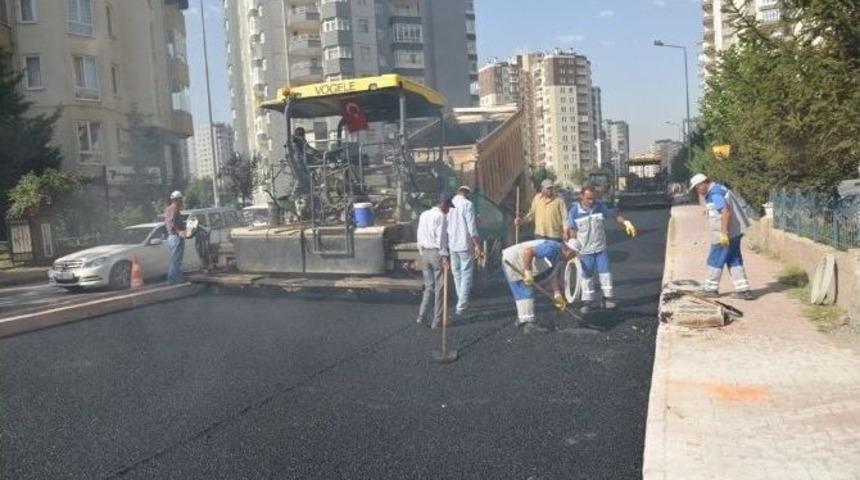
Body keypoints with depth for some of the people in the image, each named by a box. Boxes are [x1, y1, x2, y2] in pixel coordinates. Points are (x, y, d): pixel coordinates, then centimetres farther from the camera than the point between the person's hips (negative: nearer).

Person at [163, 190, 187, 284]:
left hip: (170, 236, 10)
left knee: (173, 259, 17)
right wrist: (179, 232, -22)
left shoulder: (167, 209, 17)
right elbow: (173, 221, -25)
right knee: (176, 260, -8)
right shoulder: (175, 208, -11)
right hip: (176, 237, -10)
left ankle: (171, 279, 21)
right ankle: (175, 280, -7)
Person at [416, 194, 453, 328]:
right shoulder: (441, 216, -11)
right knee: (439, 287, 1)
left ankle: (421, 316, 7)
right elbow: (441, 238, -16)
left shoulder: (423, 215, 12)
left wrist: (422, 253, 17)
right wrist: (444, 256, -15)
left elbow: (420, 236, 13)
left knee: (429, 286, 14)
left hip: (425, 252, 7)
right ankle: (436, 321, 4)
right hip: (437, 252, -7)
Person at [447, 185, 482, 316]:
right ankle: (461, 306, -2)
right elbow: (472, 228, -15)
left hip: (452, 245, 6)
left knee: (457, 274, 15)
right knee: (466, 274, 1)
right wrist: (477, 245, -8)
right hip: (465, 245, -6)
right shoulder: (467, 204, -11)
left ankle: (462, 302, 24)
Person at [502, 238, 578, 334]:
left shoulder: (560, 259, 8)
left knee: (528, 292, 18)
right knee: (526, 293, -12)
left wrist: (557, 294, -2)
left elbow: (554, 277, 8)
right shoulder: (552, 248, -23)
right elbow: (528, 251, -31)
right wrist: (527, 271, -32)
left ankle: (522, 321, 28)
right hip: (511, 261, -11)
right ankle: (528, 324, -12)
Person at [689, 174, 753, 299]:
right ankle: (743, 290, 11)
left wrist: (723, 233, -25)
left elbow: (726, 212, -26)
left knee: (715, 260, 2)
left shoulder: (715, 194, -17)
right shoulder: (719, 189, 15)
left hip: (727, 233, -10)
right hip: (734, 232, 10)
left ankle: (711, 289, 13)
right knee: (734, 260, 12)